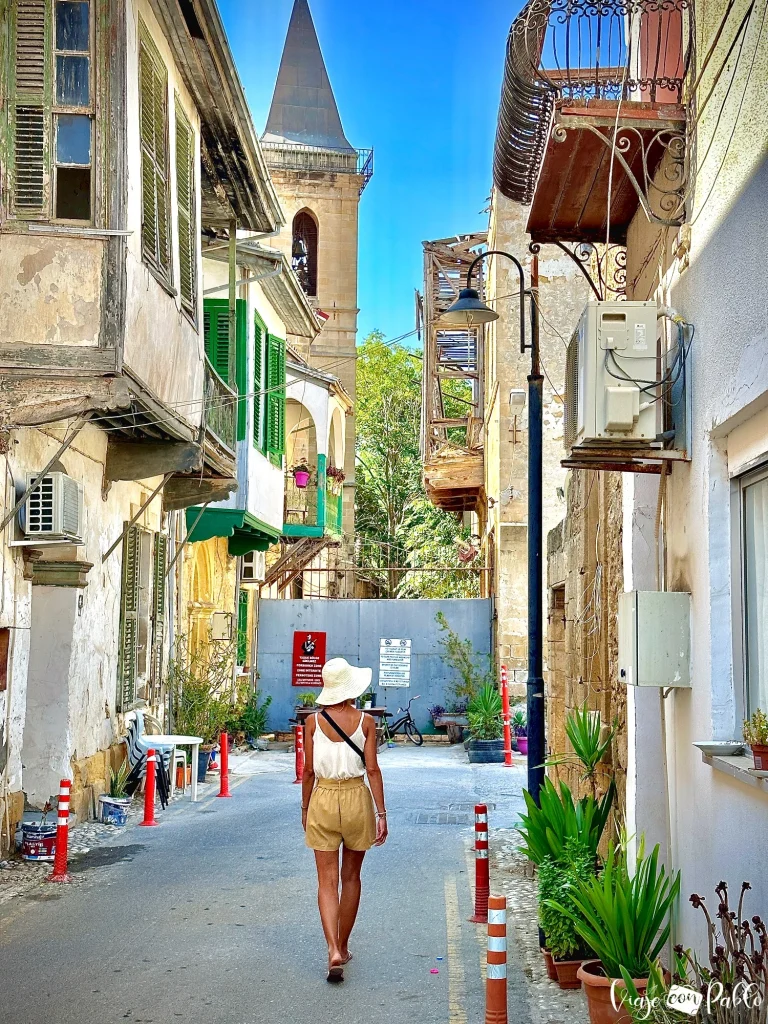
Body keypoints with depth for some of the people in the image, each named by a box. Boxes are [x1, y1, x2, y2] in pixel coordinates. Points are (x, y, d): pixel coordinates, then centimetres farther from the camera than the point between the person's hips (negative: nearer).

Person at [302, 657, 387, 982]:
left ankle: (333, 950, -14)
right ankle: (343, 946, 27)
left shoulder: (313, 721, -4)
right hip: (357, 799, 1)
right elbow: (372, 769, -6)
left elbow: (308, 770, 0)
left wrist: (305, 809, 13)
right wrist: (381, 813, -2)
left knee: (327, 881, 1)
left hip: (323, 800, 0)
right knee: (351, 877, 16)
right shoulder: (365, 721, -5)